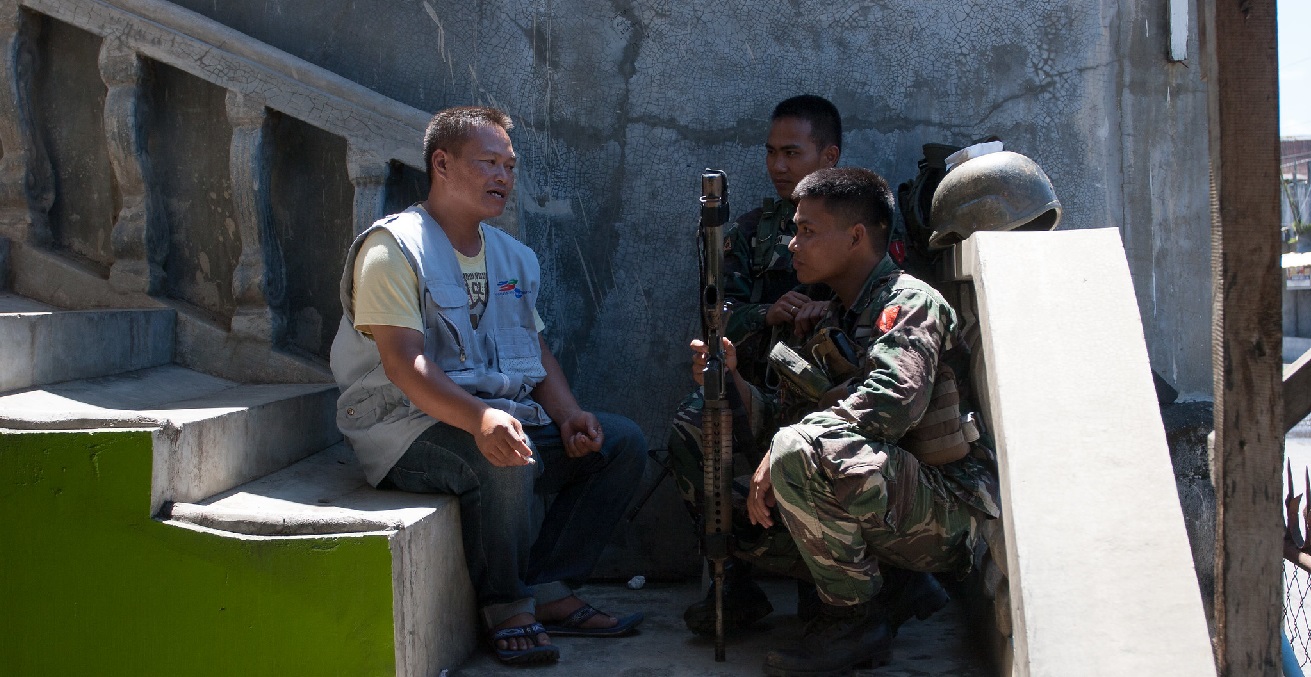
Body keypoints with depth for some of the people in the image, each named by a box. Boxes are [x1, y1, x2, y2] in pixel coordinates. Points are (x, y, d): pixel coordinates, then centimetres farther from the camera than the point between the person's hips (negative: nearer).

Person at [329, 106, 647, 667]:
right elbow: (403, 362, -22)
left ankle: (546, 592, -8)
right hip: (410, 426, -8)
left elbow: (536, 351, 18)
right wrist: (479, 418, -39)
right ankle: (507, 610, -13)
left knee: (623, 443, -4)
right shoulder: (395, 247, -10)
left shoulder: (514, 257, 16)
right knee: (506, 462, -36)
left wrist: (568, 415, -4)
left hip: (505, 413, 8)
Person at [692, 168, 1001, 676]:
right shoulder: (832, 322, 17)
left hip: (948, 512, -9)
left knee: (801, 452, -31)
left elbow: (891, 402, -29)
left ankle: (855, 614, -14)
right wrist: (731, 380, -4)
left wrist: (778, 450, -26)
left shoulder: (910, 302, -11)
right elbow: (783, 418, 12)